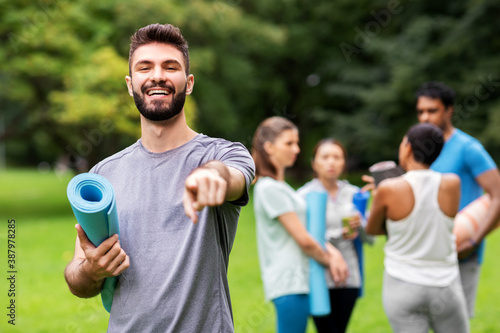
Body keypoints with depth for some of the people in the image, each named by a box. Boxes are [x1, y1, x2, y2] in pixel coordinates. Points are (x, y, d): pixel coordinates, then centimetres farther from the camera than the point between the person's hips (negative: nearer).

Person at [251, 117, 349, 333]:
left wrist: (332, 252, 1)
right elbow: (303, 240, -13)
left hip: (297, 280, 10)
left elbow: (306, 228, 17)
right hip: (289, 282, -10)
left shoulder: (281, 186, 19)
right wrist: (328, 260, 3)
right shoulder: (269, 188, -13)